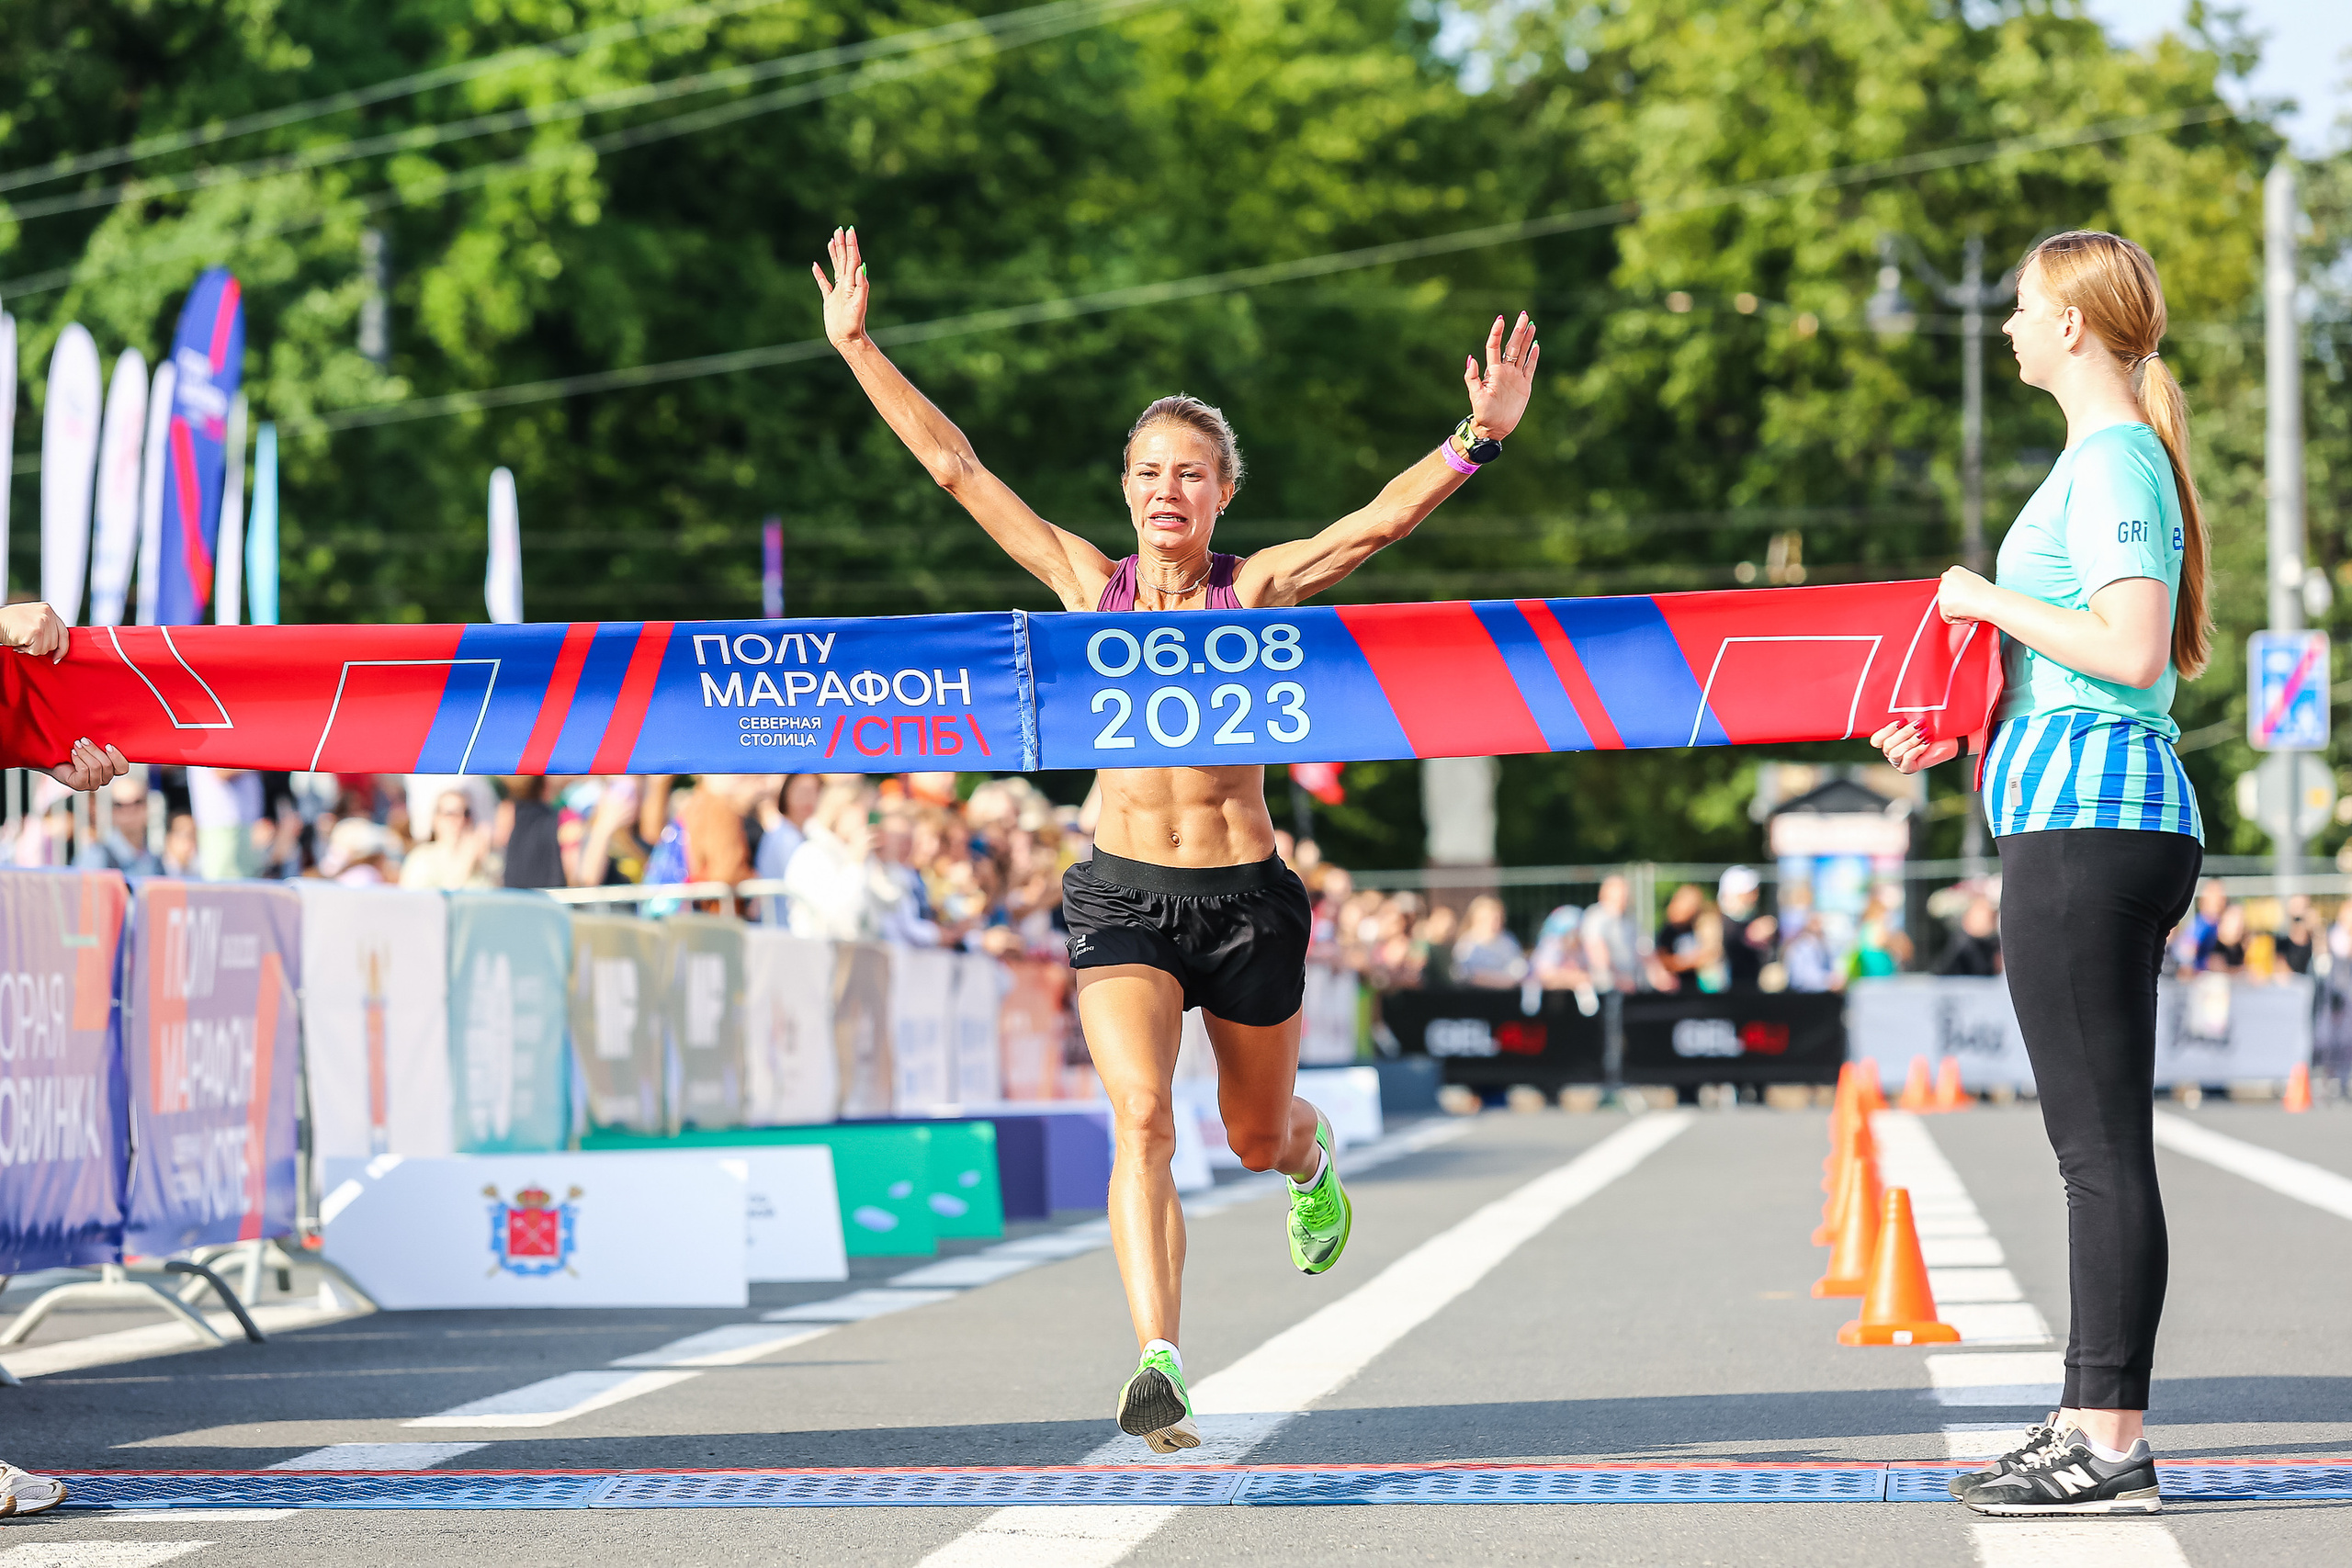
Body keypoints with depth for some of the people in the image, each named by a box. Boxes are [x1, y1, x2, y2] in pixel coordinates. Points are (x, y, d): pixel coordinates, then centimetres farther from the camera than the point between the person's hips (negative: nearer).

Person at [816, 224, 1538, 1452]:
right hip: (1123, 891, 0)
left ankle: (1313, 1159, 55)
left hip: (1243, 892, 0)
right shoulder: (1088, 582, 2)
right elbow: (955, 466, 1)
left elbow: (1376, 523, -16)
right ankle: (1159, 1365, -26)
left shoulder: (1255, 591, -2)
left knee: (1258, 1135, 17)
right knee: (1140, 1117, -21)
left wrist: (1478, 438, -29)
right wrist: (857, 347, -1)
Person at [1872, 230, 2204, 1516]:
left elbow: (2132, 647, -22)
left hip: (2086, 815, -11)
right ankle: (2090, 1425, 16)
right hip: (2106, 818, 11)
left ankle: (2111, 1446, -8)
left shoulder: (2113, 462, -11)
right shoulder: (2113, 457, 21)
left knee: (2102, 1146, -9)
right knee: (2098, 1144, 12)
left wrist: (1991, 601, -12)